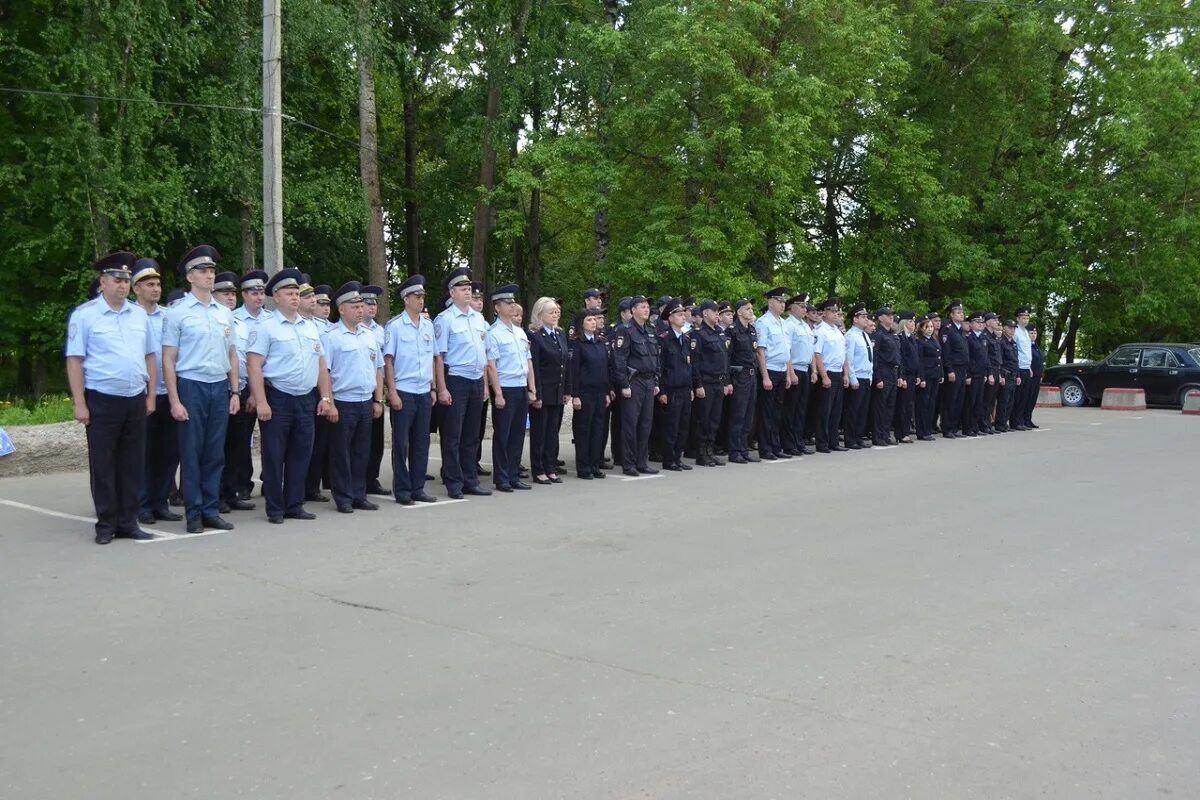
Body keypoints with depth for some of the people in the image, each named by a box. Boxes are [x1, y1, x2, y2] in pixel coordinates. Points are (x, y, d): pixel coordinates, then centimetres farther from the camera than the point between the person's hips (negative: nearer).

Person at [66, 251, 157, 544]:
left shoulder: (139, 314, 10)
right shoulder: (85, 315, -4)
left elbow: (149, 356, 14)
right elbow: (74, 361, -6)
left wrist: (151, 395, 9)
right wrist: (79, 403, -10)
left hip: (135, 400, 4)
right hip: (102, 400, -4)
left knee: (132, 463, 8)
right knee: (103, 465, 3)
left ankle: (128, 522, 18)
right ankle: (106, 525, 13)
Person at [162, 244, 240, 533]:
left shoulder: (225, 312, 11)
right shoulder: (178, 313, -3)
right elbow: (168, 360, -4)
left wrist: (235, 391, 9)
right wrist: (174, 400, -9)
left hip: (220, 388, 4)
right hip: (191, 387, -4)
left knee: (215, 453, 8)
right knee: (191, 453, 2)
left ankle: (211, 510, 16)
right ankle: (194, 513, 10)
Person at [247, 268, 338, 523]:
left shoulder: (311, 327, 14)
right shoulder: (267, 328, -4)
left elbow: (321, 365, 15)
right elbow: (254, 365, -10)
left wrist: (327, 399, 9)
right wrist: (261, 402, -17)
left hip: (306, 400, 5)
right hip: (278, 399, -5)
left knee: (300, 455, 10)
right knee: (274, 457, 1)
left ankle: (294, 506, 19)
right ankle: (275, 509, 10)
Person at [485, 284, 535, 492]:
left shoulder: (520, 332, 14)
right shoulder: (493, 333, -8)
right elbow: (491, 366, -12)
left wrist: (532, 389, 12)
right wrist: (498, 394, -15)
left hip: (522, 389, 7)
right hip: (505, 389, -7)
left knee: (518, 435, 10)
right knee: (502, 436, 0)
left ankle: (514, 476, 18)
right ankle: (501, 479, 8)